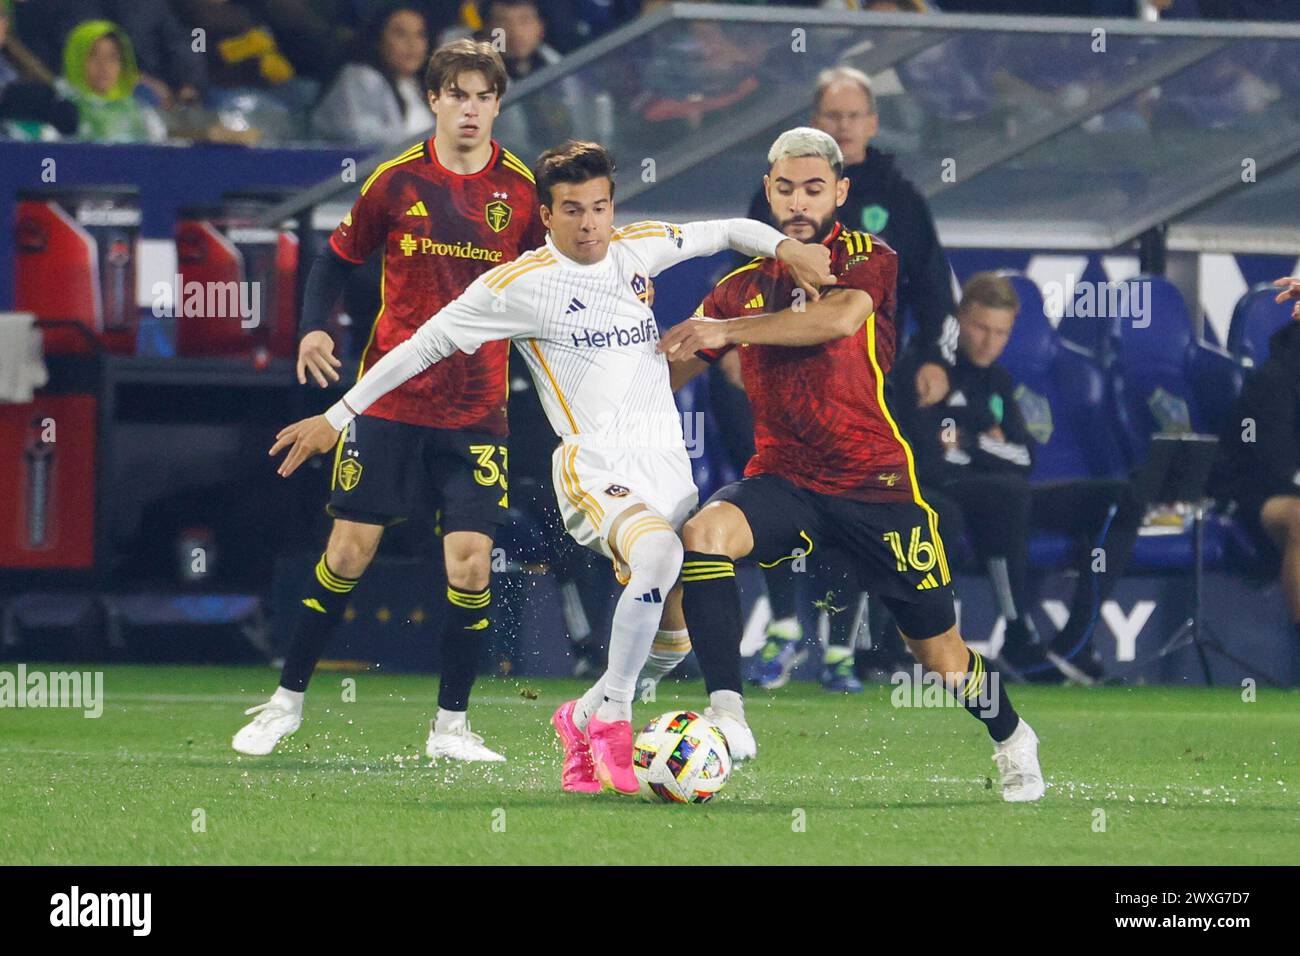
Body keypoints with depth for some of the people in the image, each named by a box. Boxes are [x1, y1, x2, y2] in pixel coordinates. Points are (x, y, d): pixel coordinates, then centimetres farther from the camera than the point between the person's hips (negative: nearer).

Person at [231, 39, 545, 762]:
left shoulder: (522, 189, -1)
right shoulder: (398, 180, -1)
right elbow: (340, 258, 10)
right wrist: (314, 327, -5)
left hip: (477, 409, 0)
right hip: (390, 398, 0)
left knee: (471, 565, -7)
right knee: (349, 552, 0)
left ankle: (451, 725, 8)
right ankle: (288, 700, 16)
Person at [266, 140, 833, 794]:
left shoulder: (639, 248, 10)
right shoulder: (521, 285, -4)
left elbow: (727, 232, 25)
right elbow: (426, 345, 3)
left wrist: (783, 247, 5)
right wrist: (339, 416, 4)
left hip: (668, 464, 6)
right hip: (594, 467, -6)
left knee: (675, 641, 3)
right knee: (660, 550, -37)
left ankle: (584, 721, 28)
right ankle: (611, 717, -24)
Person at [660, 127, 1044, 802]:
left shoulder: (869, 260, -1)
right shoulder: (743, 286, 10)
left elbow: (840, 317, -24)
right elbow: (664, 373, 15)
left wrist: (726, 330, -26)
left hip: (875, 484, -3)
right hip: (784, 479, 3)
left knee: (942, 657, 5)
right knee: (704, 533, -31)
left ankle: (1012, 740, 37)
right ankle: (727, 718, -31)